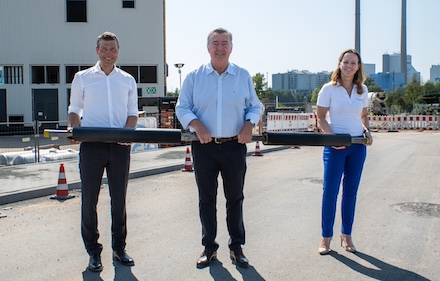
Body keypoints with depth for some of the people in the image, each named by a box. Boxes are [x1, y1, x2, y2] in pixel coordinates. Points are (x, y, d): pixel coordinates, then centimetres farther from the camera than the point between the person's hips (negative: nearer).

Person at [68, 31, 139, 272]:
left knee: (119, 198, 8)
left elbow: (132, 112, 12)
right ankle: (93, 251, 13)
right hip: (91, 144, -1)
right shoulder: (82, 78, 9)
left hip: (120, 145, 1)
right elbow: (74, 109, 11)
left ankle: (119, 247, 21)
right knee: (89, 198, 1)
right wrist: (74, 128, -10)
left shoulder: (127, 80, 13)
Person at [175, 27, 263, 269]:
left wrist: (249, 124, -9)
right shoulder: (195, 77, 4)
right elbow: (182, 107, 4)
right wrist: (196, 124, -15)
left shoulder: (243, 76, 7)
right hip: (204, 146, 0)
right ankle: (209, 247, 21)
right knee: (206, 198, 7)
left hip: (234, 146, 1)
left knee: (235, 197, 9)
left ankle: (236, 248, 22)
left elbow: (255, 106, 11)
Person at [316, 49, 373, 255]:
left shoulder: (362, 90, 8)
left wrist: (367, 130, 0)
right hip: (335, 145, -4)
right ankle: (326, 237, 8)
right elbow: (321, 117, -5)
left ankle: (346, 236, 20)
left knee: (351, 192, 9)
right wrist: (333, 137, -18)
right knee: (330, 191, -3)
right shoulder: (329, 89, -4)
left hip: (358, 145, 4)